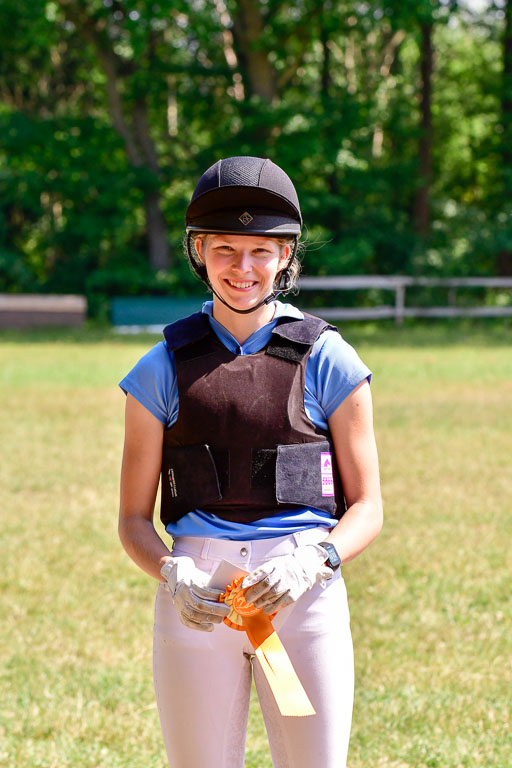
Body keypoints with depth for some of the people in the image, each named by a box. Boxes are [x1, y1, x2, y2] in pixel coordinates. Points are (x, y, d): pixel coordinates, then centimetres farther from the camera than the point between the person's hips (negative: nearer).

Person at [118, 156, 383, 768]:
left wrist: (310, 561, -16)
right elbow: (133, 518, 8)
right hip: (196, 600, 1)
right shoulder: (163, 370, 7)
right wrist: (173, 575, -14)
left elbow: (368, 508, 5)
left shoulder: (328, 361, 5)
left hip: (305, 597, -1)